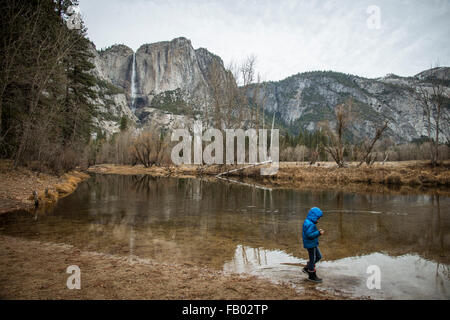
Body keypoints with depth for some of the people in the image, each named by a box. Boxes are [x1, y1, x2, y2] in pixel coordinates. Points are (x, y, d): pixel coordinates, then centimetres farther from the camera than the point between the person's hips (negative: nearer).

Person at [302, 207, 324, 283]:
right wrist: (319, 233, -27)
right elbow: (309, 235, -30)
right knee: (313, 259, 2)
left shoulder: (310, 223, 10)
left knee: (318, 256, 20)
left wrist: (317, 231, 6)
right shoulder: (309, 224, -24)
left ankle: (307, 268, 26)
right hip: (310, 244, -11)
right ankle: (312, 276, 16)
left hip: (313, 244, 11)